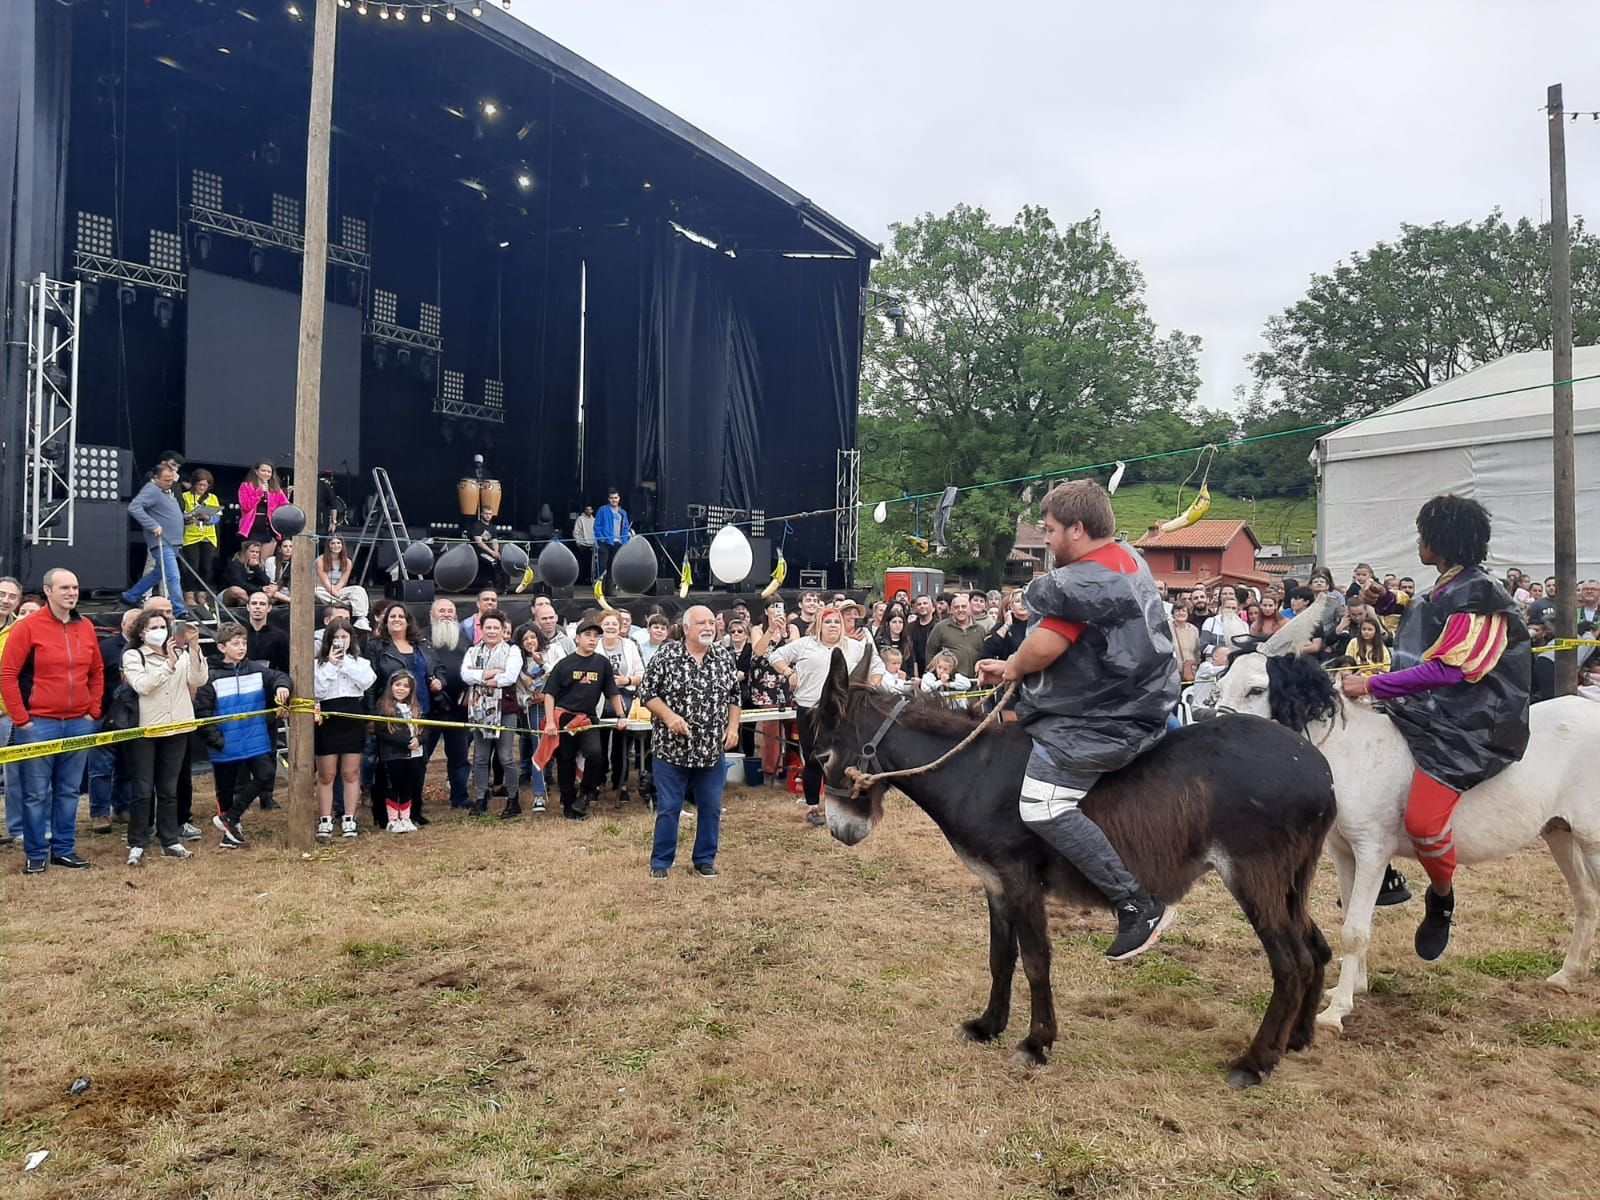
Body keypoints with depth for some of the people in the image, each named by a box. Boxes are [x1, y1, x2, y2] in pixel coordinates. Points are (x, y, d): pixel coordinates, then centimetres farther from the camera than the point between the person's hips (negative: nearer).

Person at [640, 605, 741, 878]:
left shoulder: (725, 658, 3)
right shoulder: (666, 658, -8)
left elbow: (734, 695, 12)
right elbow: (647, 692, -5)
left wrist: (733, 725, 0)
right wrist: (668, 716, -18)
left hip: (712, 750, 4)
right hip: (671, 748, -3)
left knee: (711, 808, 10)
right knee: (668, 808, 4)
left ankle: (705, 859, 25)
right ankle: (660, 861, 19)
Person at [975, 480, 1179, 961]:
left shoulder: (1085, 580, -20)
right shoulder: (1128, 560, 13)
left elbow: (1045, 646, -25)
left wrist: (1012, 668, -2)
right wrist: (1015, 666, 14)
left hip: (1097, 722, -12)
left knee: (1043, 808, -18)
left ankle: (1139, 906, -14)